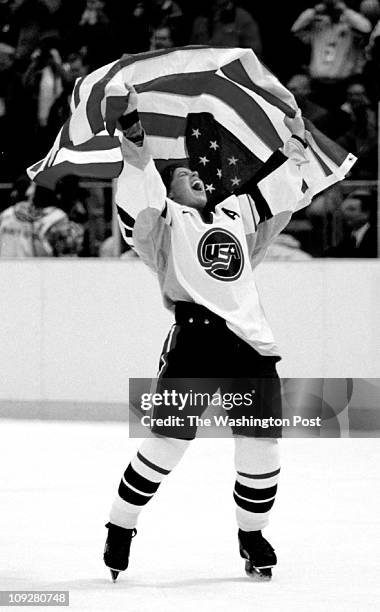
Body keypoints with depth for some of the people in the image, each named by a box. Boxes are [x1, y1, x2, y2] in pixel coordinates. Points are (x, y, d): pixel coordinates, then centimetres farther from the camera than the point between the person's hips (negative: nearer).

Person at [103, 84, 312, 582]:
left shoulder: (234, 214, 26)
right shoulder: (164, 219, 9)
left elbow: (277, 189, 35)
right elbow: (141, 176, -6)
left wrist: (295, 143, 32)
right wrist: (132, 122, -15)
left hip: (252, 345, 5)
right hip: (195, 336, -5)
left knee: (261, 446, 3)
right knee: (168, 442, -9)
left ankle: (252, 536, 23)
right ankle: (121, 530, 7)